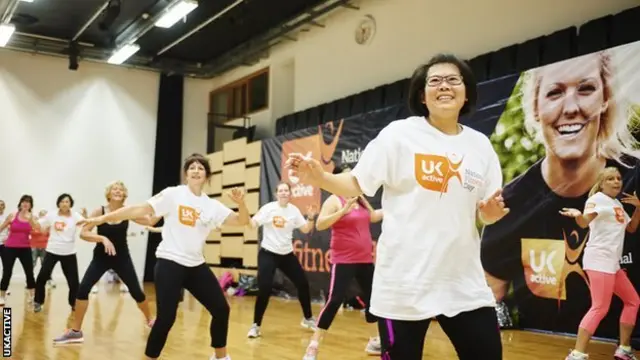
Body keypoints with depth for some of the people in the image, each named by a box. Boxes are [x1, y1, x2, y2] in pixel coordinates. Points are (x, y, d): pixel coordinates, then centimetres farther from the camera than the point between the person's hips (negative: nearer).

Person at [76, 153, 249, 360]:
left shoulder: (212, 205, 5)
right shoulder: (173, 194, -5)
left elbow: (242, 221, 1)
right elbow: (140, 210, -9)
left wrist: (241, 203, -20)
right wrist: (104, 218, -15)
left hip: (196, 265, 5)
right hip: (170, 263, -5)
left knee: (221, 309, 4)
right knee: (166, 318, -11)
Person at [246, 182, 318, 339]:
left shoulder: (294, 210, 0)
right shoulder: (268, 208, -11)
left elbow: (305, 229, 4)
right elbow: (253, 224, -20)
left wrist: (311, 218, -13)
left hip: (287, 254, 4)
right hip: (268, 253, -4)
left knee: (303, 284, 6)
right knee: (265, 289, -15)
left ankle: (308, 319, 27)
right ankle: (256, 325, 1)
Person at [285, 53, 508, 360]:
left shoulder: (480, 145, 8)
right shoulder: (399, 133, -3)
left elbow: (485, 213, 14)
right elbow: (356, 184, -4)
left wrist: (492, 212, -8)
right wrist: (319, 178, -22)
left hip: (464, 281, 4)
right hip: (405, 281, -4)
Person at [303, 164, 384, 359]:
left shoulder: (360, 199, 11)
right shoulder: (334, 200, -10)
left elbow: (372, 217, 28)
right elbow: (319, 225, -22)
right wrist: (344, 210, -27)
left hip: (365, 260, 7)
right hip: (343, 260, -7)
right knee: (335, 300, -11)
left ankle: (375, 341, 29)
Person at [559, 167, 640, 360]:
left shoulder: (618, 204, 18)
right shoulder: (598, 199, -8)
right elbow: (585, 222, -26)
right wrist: (578, 215, -50)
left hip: (612, 262, 10)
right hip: (599, 260, -10)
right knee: (600, 308, -16)